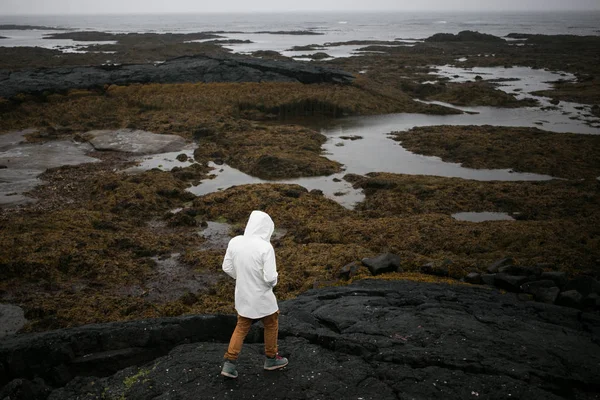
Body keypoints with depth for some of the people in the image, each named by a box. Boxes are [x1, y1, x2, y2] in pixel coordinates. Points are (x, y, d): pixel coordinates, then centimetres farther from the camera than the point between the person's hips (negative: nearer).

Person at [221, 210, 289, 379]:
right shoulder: (265, 247, -26)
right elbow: (270, 277, -25)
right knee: (271, 325, 21)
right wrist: (273, 282, -2)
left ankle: (229, 364, 19)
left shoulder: (235, 242, -10)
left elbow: (227, 267, 0)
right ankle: (271, 359, 38)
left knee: (241, 328, 23)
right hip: (262, 297, -4)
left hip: (242, 295, 5)